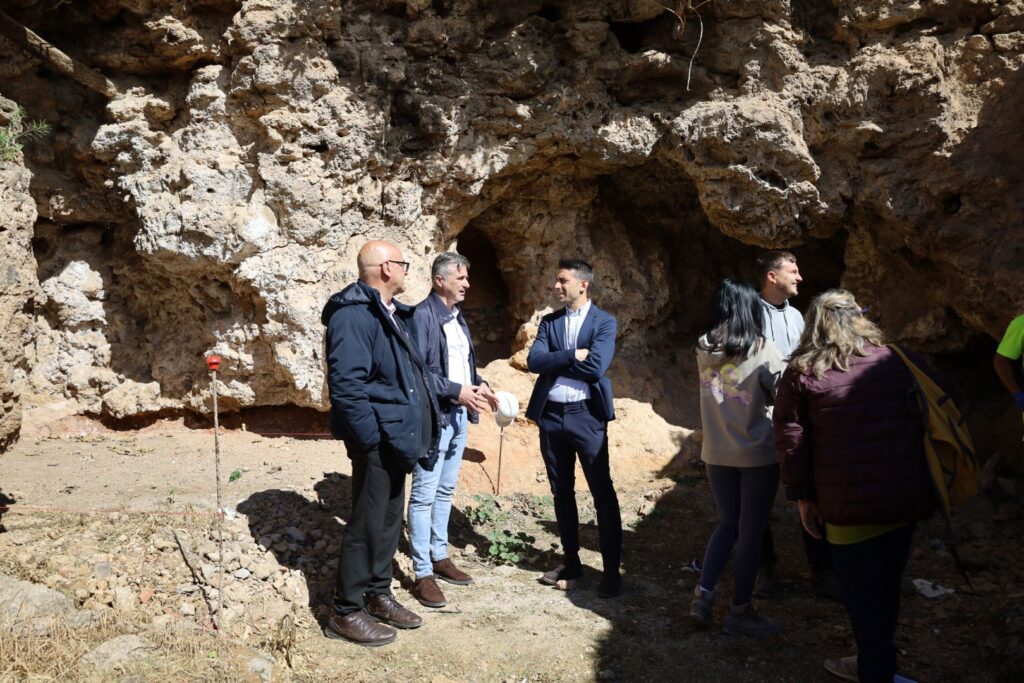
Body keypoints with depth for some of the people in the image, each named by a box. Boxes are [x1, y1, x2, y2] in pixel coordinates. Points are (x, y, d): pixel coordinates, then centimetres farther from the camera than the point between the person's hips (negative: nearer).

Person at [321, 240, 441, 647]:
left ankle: (378, 595, 32)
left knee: (389, 521, 17)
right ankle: (346, 612, 13)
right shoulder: (353, 316, -17)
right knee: (367, 524, 0)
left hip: (396, 437, 10)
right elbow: (346, 386, -23)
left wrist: (408, 435, 14)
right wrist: (376, 439, -22)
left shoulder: (394, 314, 13)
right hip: (377, 441, -9)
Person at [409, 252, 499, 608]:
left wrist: (479, 385, 4)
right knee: (424, 495, -2)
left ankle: (440, 556, 29)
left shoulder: (458, 317, 14)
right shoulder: (423, 315, -13)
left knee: (445, 491, 17)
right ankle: (423, 574, 5)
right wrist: (456, 390, -21)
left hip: (458, 415, 9)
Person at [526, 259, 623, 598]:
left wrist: (555, 361, -8)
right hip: (551, 415, 5)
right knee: (561, 492, 13)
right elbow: (534, 360, -5)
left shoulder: (604, 322, -3)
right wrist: (572, 356, -15)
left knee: (603, 493, -1)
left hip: (586, 415, -4)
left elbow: (596, 367, -17)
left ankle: (612, 569, 9)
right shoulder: (549, 321, 10)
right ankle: (571, 560, 26)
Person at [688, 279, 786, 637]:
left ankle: (703, 594, 15)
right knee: (751, 533, 8)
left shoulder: (704, 349, -2)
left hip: (716, 453, 4)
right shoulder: (762, 350, -14)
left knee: (728, 524, 21)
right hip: (758, 453, -4)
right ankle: (740, 612, 18)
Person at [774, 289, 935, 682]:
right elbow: (922, 422, 12)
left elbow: (790, 439, -4)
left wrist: (802, 496, 3)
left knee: (860, 591, 11)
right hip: (908, 496, 5)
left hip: (852, 503, -5)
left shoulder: (802, 372, -3)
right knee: (885, 586, 20)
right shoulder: (893, 361, 7)